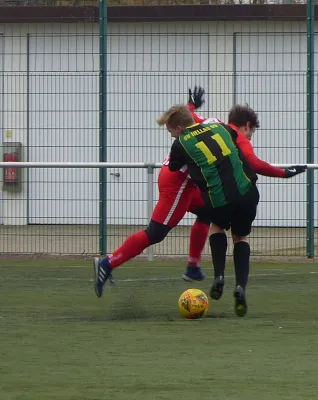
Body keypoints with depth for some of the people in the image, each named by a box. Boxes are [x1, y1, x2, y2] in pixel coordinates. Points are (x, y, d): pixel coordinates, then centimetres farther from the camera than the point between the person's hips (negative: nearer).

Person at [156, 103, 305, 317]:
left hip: (217, 201, -1)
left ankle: (219, 276, 15)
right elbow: (253, 163, 6)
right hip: (246, 194, 1)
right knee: (241, 237, 26)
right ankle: (241, 286, 5)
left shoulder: (181, 144, 14)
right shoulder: (227, 130, 17)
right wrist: (284, 173, 13)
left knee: (217, 226, 34)